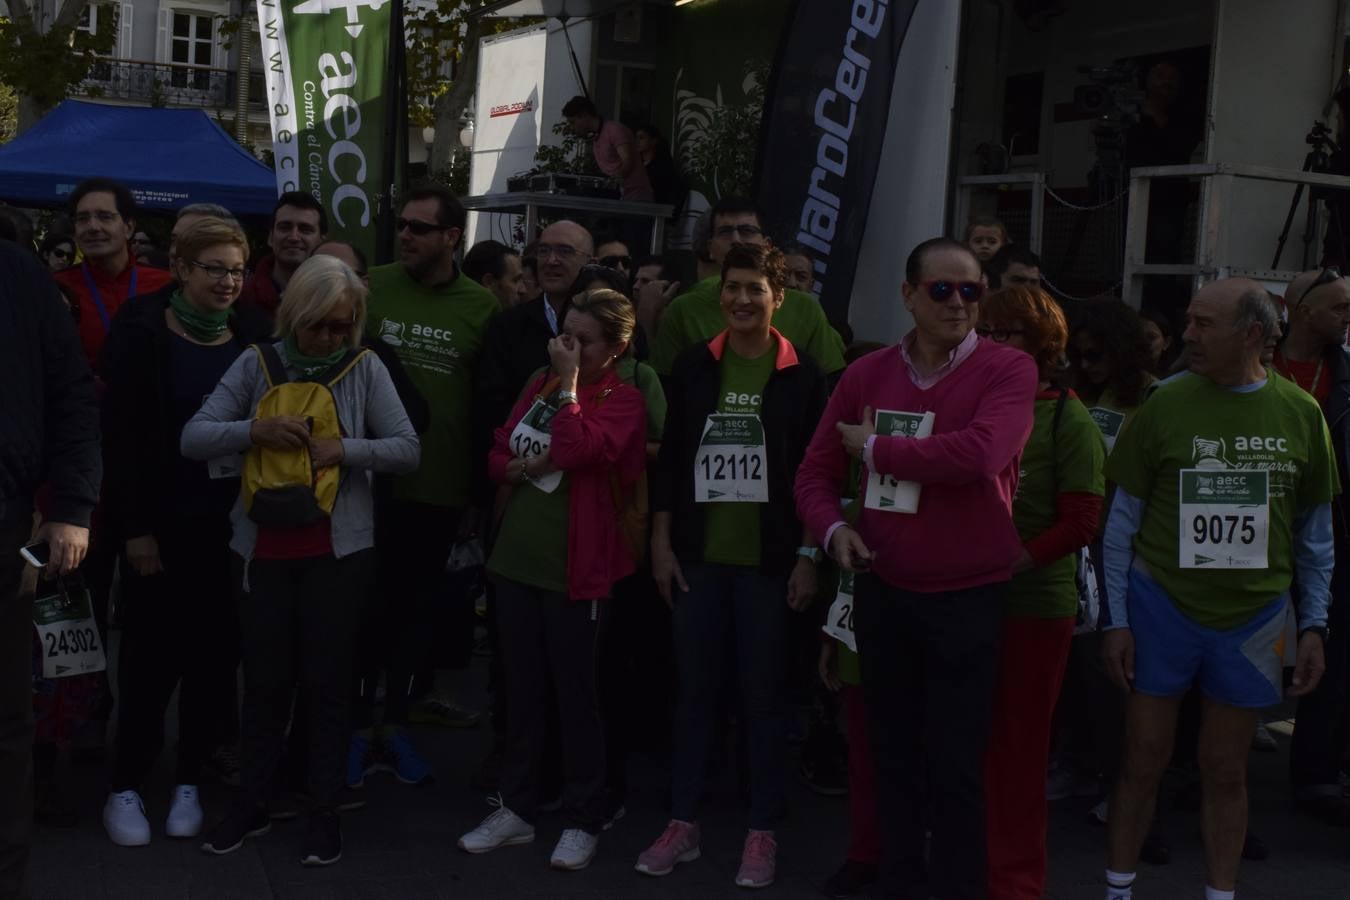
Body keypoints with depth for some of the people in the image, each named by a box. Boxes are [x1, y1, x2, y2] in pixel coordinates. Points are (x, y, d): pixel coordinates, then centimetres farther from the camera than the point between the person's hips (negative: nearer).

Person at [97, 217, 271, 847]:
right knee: (152, 654, 2)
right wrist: (134, 527, -12)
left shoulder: (254, 334, 4)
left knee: (215, 654, 8)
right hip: (162, 524, -3)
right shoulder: (142, 333, -6)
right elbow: (120, 435, -9)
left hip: (231, 525, 3)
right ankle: (125, 788, 16)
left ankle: (189, 783, 22)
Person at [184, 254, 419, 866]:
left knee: (327, 680, 6)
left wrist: (344, 450, -19)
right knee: (265, 678, 11)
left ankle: (325, 812, 18)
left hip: (336, 549, -1)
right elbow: (192, 439, -6)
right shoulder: (256, 364, -1)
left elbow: (407, 450, -6)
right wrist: (254, 431, -22)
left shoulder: (365, 369, -3)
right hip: (264, 546, 1)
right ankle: (252, 804, 25)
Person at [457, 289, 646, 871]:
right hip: (518, 557, 6)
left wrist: (568, 381, -17)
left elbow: (577, 451, -25)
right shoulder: (539, 384, 11)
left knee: (575, 694, 3)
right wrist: (517, 467, -8)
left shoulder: (623, 399, -8)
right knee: (522, 690, 14)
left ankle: (584, 821, 16)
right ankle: (517, 809, 26)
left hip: (575, 566, -6)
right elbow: (497, 453, 13)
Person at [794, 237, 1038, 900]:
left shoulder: (1008, 369, -10)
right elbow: (815, 473, 9)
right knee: (893, 752, 17)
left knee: (956, 764, 5)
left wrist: (874, 448, -15)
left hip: (969, 597, -4)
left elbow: (977, 453, -28)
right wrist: (833, 529, -13)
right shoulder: (866, 375, 3)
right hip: (881, 591, 4)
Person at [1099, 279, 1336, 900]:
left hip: (1254, 616, 1)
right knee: (1144, 759, 7)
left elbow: (1315, 530, 7)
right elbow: (1123, 521, -2)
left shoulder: (1300, 413, -2)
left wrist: (1313, 625, 3)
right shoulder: (1167, 403, -7)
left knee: (1226, 770, 11)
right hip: (1161, 606, -1)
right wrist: (1115, 620, -4)